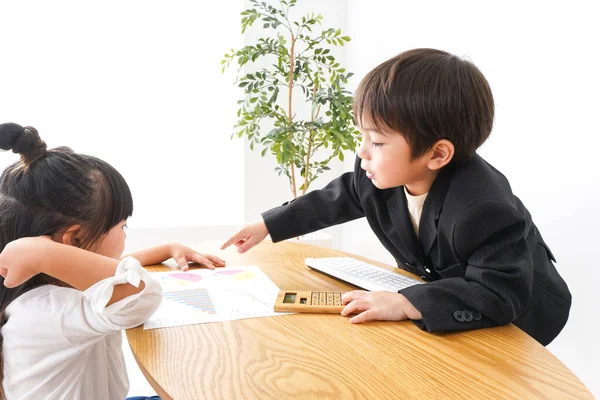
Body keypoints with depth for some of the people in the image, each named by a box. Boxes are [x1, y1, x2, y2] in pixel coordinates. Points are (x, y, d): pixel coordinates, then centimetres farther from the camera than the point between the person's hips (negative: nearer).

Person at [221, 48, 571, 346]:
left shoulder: (482, 209, -40)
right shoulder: (380, 174, -17)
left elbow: (503, 294, -42)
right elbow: (335, 199, 1)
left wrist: (406, 304, -49)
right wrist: (268, 225, 4)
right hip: (434, 293, 7)